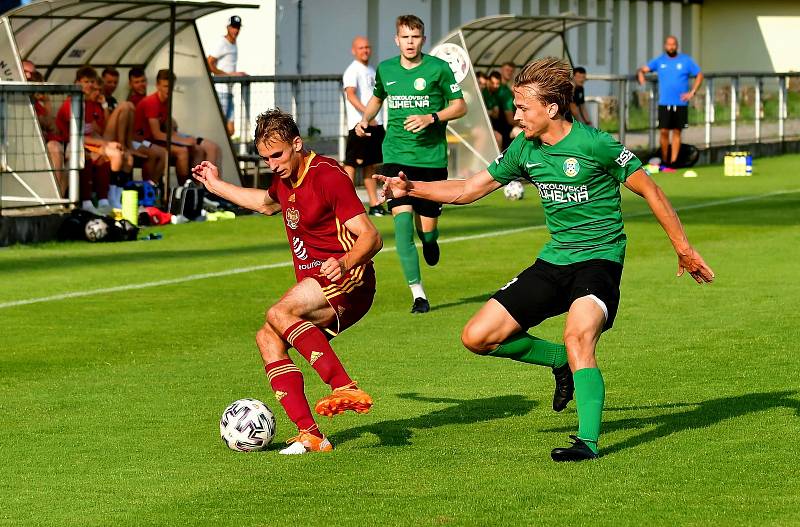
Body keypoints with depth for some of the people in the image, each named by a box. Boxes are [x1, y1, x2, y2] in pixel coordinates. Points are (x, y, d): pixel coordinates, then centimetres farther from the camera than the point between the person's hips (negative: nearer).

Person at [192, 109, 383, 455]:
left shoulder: (328, 176, -14)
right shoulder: (285, 179, 13)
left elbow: (371, 237, -20)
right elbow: (266, 203, 40)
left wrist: (345, 263, -39)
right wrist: (216, 186, 42)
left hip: (348, 283, -9)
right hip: (317, 291, 9)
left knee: (279, 313, -29)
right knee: (267, 338, -9)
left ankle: (346, 388, -37)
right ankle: (309, 434, -16)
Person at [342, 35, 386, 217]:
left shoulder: (371, 71, 19)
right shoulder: (352, 71, -8)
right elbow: (351, 95, -24)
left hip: (375, 124, 9)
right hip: (359, 125, -9)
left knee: (371, 165, 12)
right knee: (352, 163, -7)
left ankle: (374, 204, 16)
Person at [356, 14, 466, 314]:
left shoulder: (438, 69, -4)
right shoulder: (385, 70, 7)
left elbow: (460, 106, 0)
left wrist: (431, 118, -15)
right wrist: (365, 119, 8)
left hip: (432, 156, -2)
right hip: (396, 156, 2)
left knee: (426, 228, 1)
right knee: (402, 218, -16)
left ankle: (430, 240, 43)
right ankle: (418, 294, -12)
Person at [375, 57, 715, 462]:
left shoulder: (594, 144, -14)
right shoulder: (524, 150, 4)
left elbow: (649, 190, -5)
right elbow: (468, 190, 14)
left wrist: (684, 249, -2)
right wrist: (410, 189, 1)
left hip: (599, 259, -7)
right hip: (553, 261, 7)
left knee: (577, 337, -34)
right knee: (477, 337, -2)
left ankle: (589, 441, -31)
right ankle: (564, 363, 18)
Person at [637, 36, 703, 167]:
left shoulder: (686, 61, 4)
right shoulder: (659, 61, 7)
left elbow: (699, 75, 6)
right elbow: (643, 69, 3)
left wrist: (692, 92, -5)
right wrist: (640, 74, -22)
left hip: (681, 103, 0)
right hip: (664, 103, 0)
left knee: (677, 132, 2)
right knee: (664, 131, -6)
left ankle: (673, 161, 5)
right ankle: (664, 161, 5)